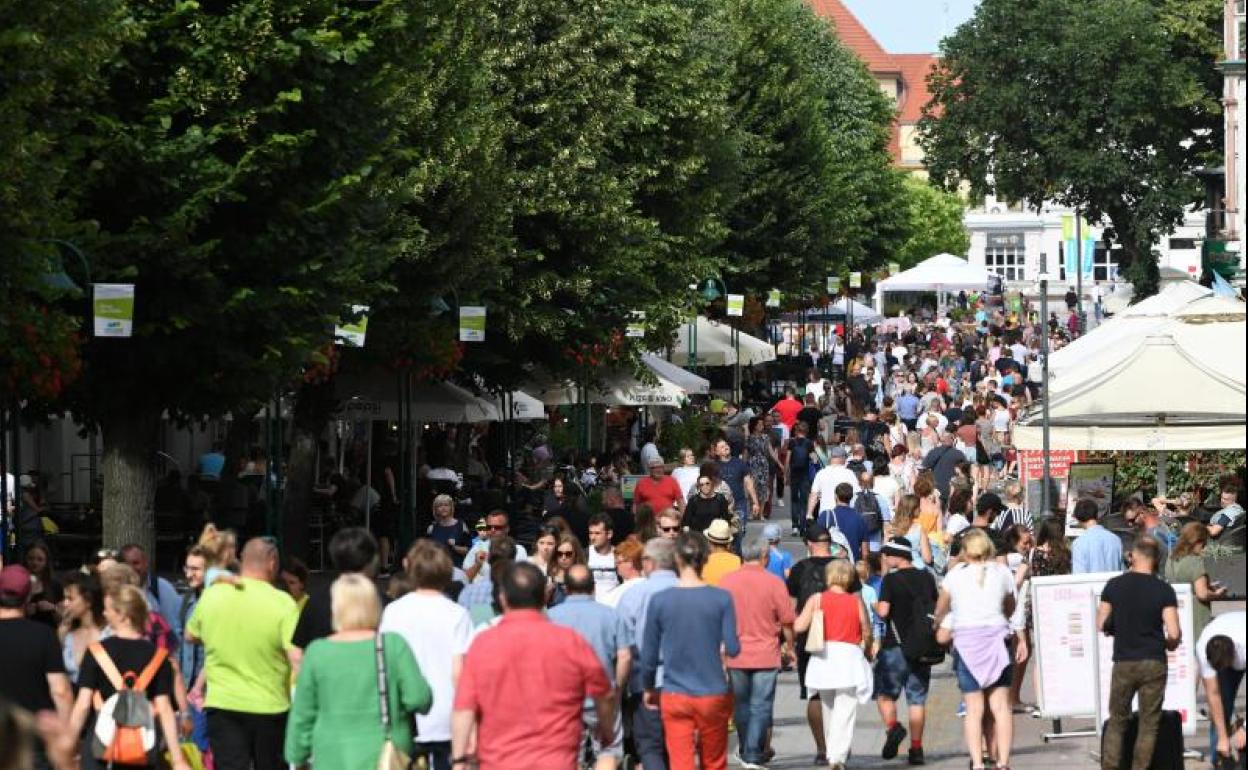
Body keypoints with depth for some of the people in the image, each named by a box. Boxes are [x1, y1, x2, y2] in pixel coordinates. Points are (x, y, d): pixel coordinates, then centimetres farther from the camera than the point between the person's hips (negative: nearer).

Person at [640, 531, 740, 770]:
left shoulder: (660, 601, -6)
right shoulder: (721, 599, -8)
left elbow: (649, 654, 0)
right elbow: (732, 648, -9)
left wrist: (649, 689, 16)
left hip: (674, 697, 0)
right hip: (713, 695, 0)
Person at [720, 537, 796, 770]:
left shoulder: (726, 581, -1)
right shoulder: (774, 583, -9)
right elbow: (787, 621, -4)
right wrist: (789, 647, 12)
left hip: (735, 654, 3)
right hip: (765, 654, -3)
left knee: (741, 705, 16)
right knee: (760, 707, 2)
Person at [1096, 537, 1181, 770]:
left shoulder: (1114, 586, -2)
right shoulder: (1164, 590, -7)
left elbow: (1101, 625, 2)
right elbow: (1174, 633, -12)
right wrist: (1170, 644, 10)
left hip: (1123, 663, 1)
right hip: (1154, 663, -1)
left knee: (1116, 722, 11)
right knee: (1149, 724, 6)